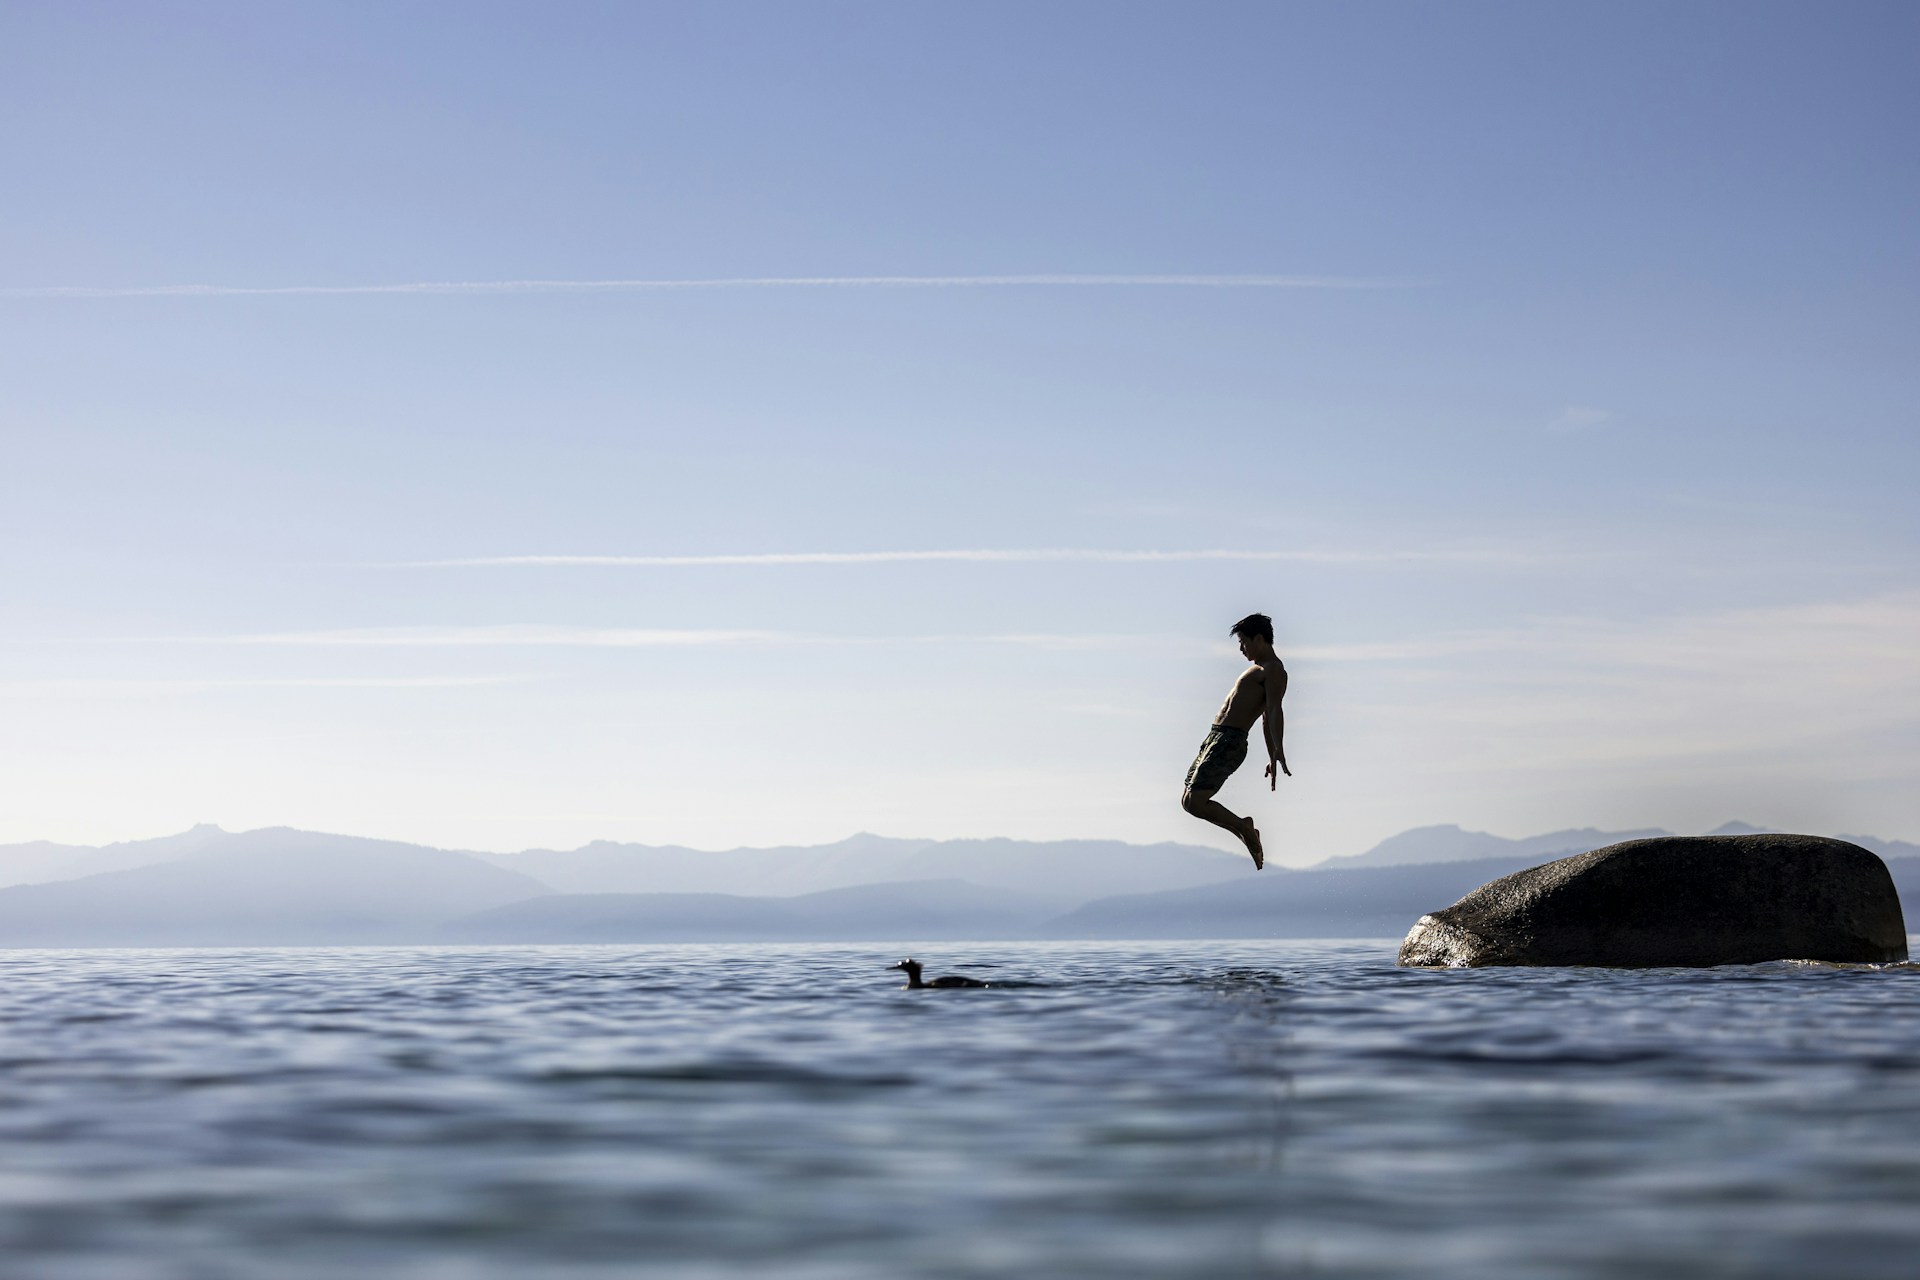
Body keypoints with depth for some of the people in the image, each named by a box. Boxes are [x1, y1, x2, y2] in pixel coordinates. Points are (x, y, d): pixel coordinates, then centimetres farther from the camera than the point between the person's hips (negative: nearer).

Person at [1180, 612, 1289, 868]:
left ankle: (1244, 827, 1)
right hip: (1215, 737, 11)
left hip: (1229, 741, -11)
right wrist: (1272, 758, 33)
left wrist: (1279, 752, -34)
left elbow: (1274, 712, -22)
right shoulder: (1259, 669, 24)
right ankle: (1247, 836, 11)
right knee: (1188, 801, 10)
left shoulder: (1273, 670, -7)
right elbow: (1267, 719, 29)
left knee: (1195, 803, -16)